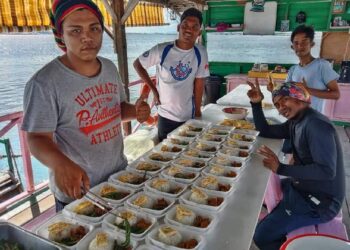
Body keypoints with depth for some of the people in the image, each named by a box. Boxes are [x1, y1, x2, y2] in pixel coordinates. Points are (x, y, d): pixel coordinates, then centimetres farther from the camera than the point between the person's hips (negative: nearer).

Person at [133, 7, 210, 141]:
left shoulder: (201, 53, -8)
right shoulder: (162, 50, -14)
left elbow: (199, 84, -3)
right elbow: (137, 64, -2)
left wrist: (198, 111, 0)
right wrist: (154, 90, -5)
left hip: (189, 115, 1)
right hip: (166, 115, -1)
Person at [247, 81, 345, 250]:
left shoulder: (316, 124, -24)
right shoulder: (295, 122, 5)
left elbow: (327, 171, -31)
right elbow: (264, 131, 10)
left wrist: (281, 169, -38)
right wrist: (256, 104, -3)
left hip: (320, 200, -9)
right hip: (302, 187, 9)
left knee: (261, 236, -12)